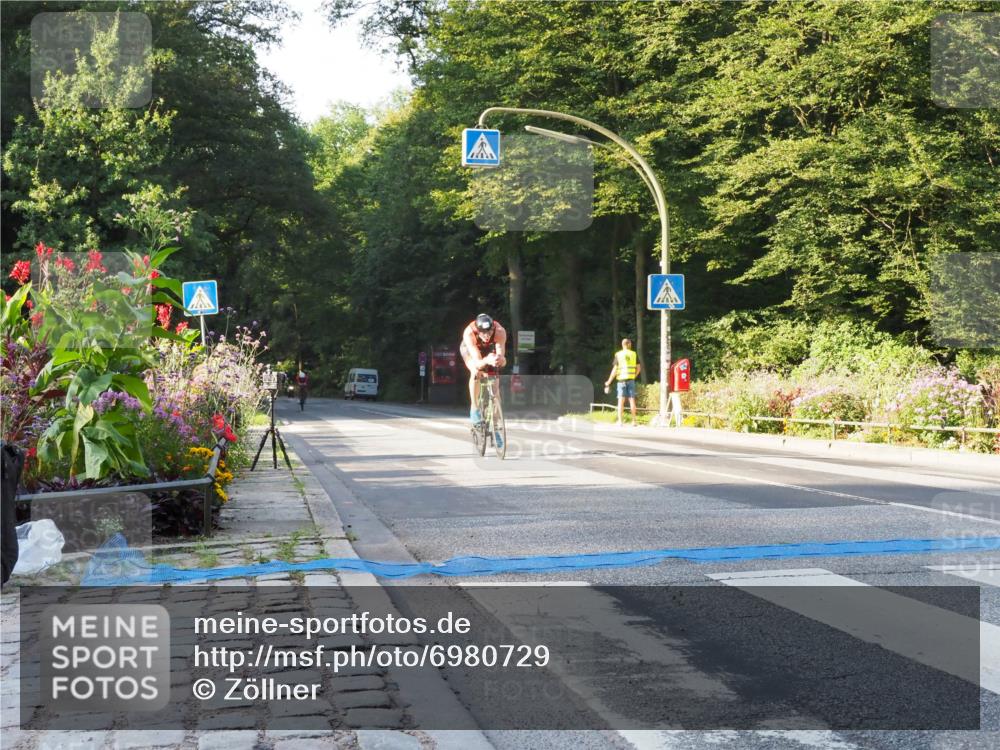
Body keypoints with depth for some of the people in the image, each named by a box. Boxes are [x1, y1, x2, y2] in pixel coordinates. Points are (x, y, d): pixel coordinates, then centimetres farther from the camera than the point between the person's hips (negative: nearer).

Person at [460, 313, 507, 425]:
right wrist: (487, 360, -68)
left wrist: (500, 359, -67)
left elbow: (501, 356, -44)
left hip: (489, 349, 2)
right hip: (470, 349, -2)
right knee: (476, 372, -30)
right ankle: (474, 409, -16)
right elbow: (477, 363, -47)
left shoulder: (500, 331, -39)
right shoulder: (469, 333, -42)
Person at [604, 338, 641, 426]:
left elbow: (615, 369, -5)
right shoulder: (634, 354, 5)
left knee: (621, 401, -1)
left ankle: (620, 422, -5)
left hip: (621, 380, -1)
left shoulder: (618, 355, -1)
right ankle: (633, 421, 7)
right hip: (631, 380, 1)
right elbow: (638, 367, 8)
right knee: (632, 400, 6)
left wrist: (608, 382, -2)